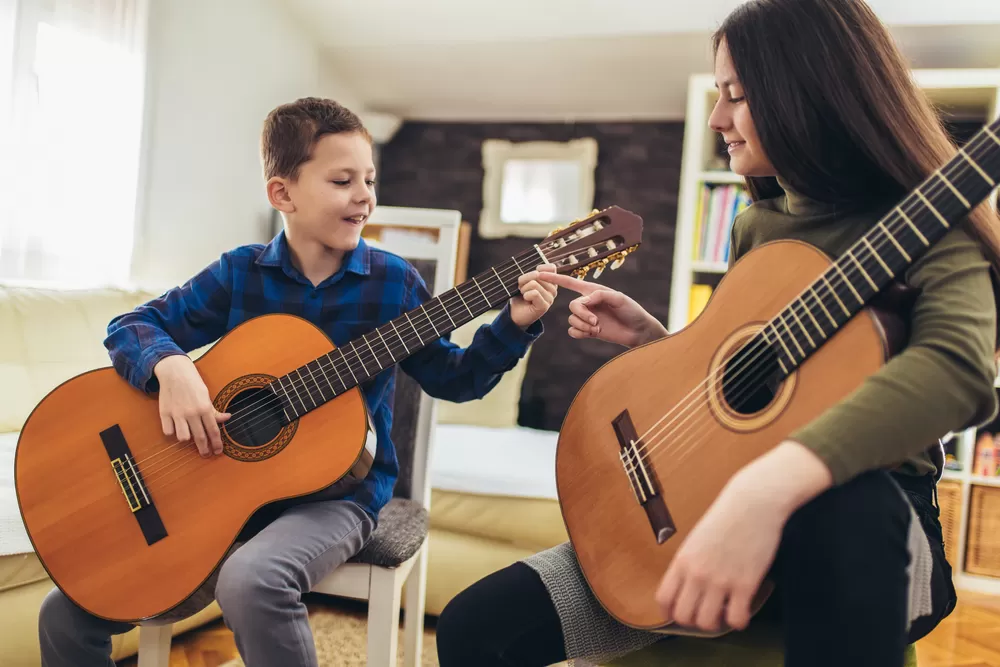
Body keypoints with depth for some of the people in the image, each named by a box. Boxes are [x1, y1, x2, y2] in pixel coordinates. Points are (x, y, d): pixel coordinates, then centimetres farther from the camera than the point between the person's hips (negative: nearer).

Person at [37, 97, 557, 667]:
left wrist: (514, 326, -12)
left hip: (338, 489, -2)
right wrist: (171, 366, -20)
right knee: (67, 614, -2)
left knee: (251, 579, -35)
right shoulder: (240, 273, -2)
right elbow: (132, 326, 1)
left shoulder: (394, 282, -4)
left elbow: (453, 378, 2)